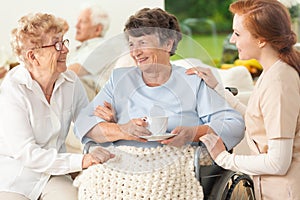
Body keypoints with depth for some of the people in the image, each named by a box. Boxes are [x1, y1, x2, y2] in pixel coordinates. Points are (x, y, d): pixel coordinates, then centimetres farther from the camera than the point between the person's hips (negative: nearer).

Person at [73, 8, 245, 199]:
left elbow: (234, 125, 3)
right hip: (123, 160, 3)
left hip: (176, 160, -3)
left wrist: (193, 133, -16)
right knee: (92, 182, -26)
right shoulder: (119, 79, 19)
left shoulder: (193, 82, 12)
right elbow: (83, 123, 7)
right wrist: (122, 131, -12)